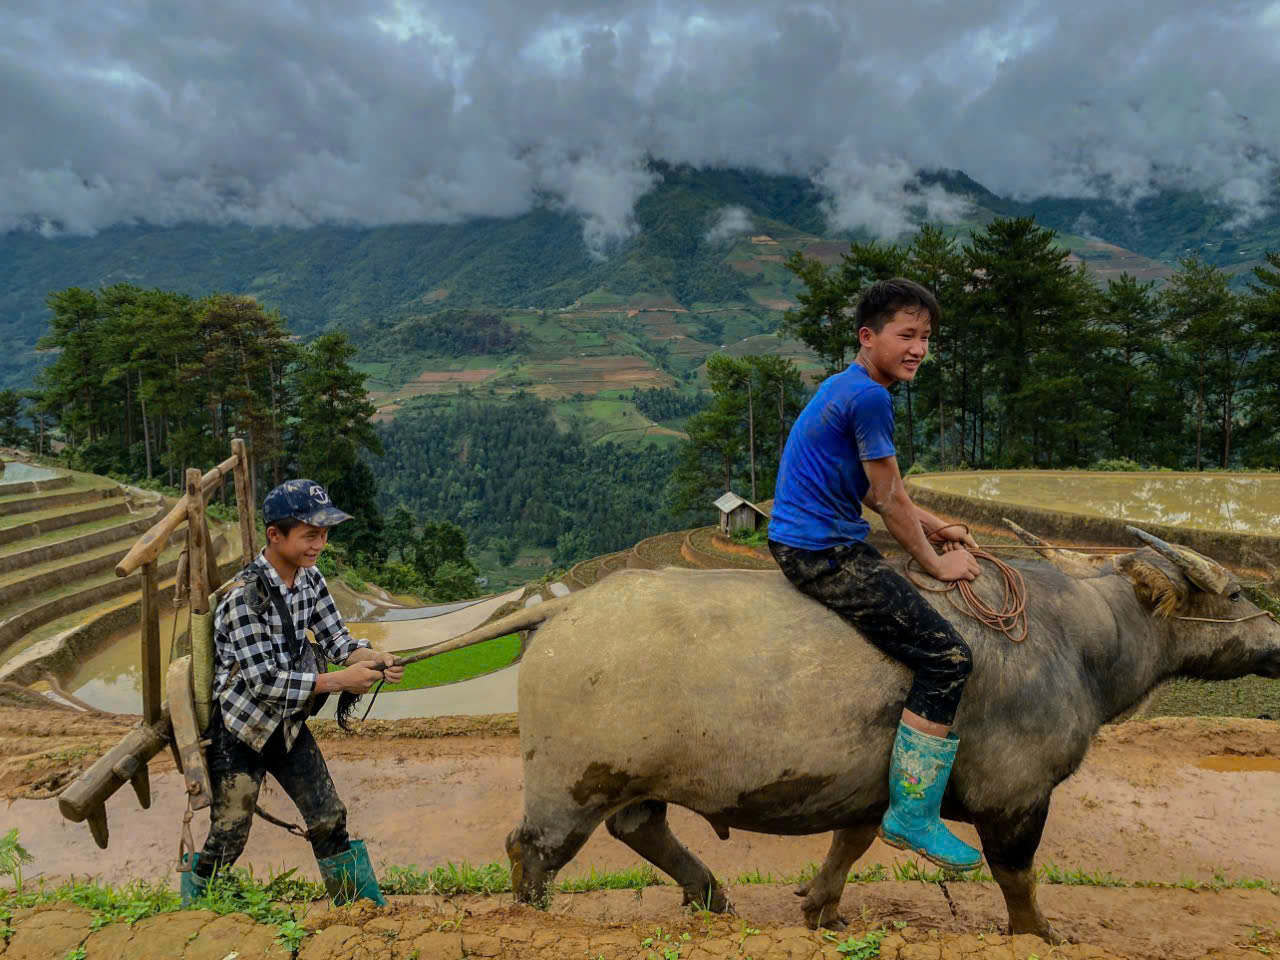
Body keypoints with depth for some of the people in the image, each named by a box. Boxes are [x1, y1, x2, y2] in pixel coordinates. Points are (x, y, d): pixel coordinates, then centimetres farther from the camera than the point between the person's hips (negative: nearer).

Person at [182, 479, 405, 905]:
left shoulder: (311, 579, -5)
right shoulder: (244, 595, -26)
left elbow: (336, 638, -4)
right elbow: (263, 680, -30)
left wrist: (372, 658, -25)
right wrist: (339, 681, -31)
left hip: (290, 725, 6)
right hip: (239, 731, -6)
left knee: (329, 819, 9)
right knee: (227, 840, 7)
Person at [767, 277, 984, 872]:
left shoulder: (846, 387, 16)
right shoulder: (868, 395, -16)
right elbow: (890, 499, -11)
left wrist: (937, 530, 20)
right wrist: (936, 564, 1)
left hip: (803, 543, 11)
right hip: (824, 553, -11)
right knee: (947, 656, -11)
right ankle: (911, 816, -1)